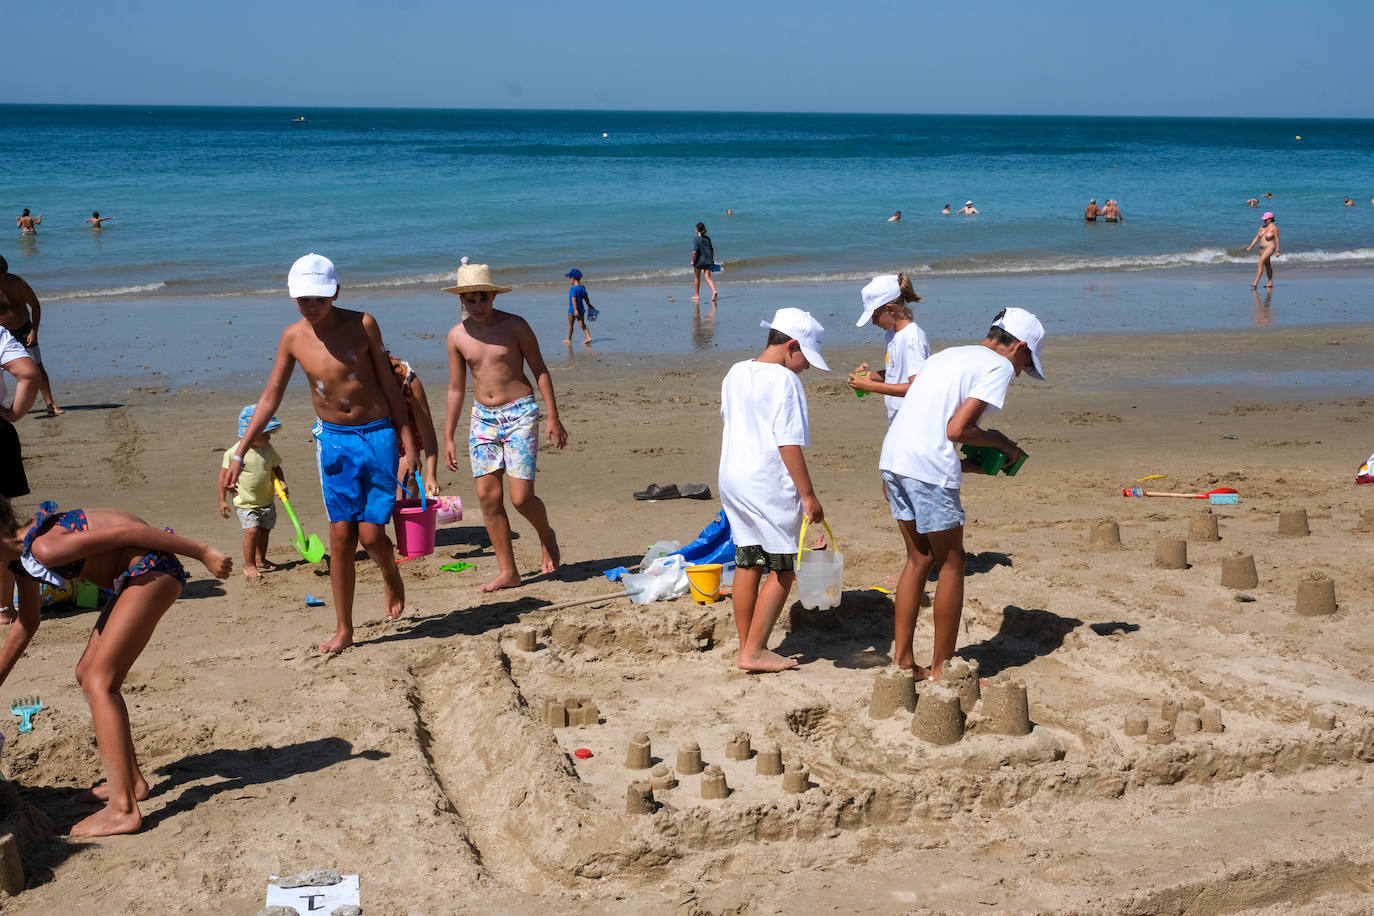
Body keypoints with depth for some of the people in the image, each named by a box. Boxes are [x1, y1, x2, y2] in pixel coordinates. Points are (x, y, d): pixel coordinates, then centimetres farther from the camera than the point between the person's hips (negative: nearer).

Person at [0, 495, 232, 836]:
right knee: (87, 675, 16)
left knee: (99, 682, -12)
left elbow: (128, 532, -23)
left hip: (153, 567, -10)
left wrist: (203, 552, -20)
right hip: (139, 575, 10)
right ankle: (131, 780, 25)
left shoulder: (44, 548, -22)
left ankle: (123, 810, -15)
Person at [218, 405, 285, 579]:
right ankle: (249, 565, 0)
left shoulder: (268, 449, -1)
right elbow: (224, 476, -8)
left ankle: (260, 560, 34)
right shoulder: (234, 452, -16)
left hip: (267, 501, 5)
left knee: (264, 531, 13)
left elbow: (276, 468, 14)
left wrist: (282, 483, -4)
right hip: (245, 503, -5)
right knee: (252, 531, -15)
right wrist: (222, 500, -6)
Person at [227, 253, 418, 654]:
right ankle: (343, 629, 7)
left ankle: (391, 577, 29)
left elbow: (388, 385, -1)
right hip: (334, 440, 2)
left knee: (371, 534, -6)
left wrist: (409, 443, -3)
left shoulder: (362, 324, -8)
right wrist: (239, 453, 1)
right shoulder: (293, 337, -1)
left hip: (378, 436, -2)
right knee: (341, 535, -2)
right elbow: (270, 398, 4)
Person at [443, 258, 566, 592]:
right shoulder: (457, 336, 3)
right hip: (483, 418, 4)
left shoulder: (514, 326, -6)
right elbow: (456, 389, 11)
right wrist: (448, 437, 11)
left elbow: (540, 371, 0)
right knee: (488, 496, -1)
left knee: (521, 497, -10)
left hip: (520, 414, -4)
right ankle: (507, 571, 8)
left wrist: (553, 418, -4)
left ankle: (546, 536, 23)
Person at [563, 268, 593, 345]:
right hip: (581, 309, 7)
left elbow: (574, 299, -25)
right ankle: (588, 337, -4)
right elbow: (586, 298, 13)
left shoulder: (573, 288, -18)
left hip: (573, 310, -7)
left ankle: (569, 340, 18)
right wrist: (589, 306, 26)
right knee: (582, 324, 9)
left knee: (570, 324, 9)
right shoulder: (583, 288, 5)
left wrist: (575, 310, -29)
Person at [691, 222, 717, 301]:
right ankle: (714, 291, -23)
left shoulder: (696, 239, -11)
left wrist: (693, 261, -9)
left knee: (697, 278, 14)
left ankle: (697, 295, 23)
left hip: (699, 260, -4)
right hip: (708, 260, 4)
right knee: (708, 278, 0)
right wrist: (712, 260, 22)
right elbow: (712, 250, 13)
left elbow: (694, 252, -20)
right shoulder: (708, 238, 6)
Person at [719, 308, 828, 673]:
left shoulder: (736, 373, 10)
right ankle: (754, 652, 1)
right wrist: (808, 495, -15)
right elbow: (789, 445, -18)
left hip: (732, 479, 8)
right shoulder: (784, 381, -15)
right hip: (769, 488, -8)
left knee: (747, 564, 14)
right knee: (781, 570, 2)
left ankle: (747, 648, 20)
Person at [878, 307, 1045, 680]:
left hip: (893, 457, 8)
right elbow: (956, 429, -12)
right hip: (929, 468, -8)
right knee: (951, 564, 7)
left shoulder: (949, 355, 25)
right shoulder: (999, 366, -1)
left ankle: (902, 659, 22)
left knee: (919, 559, 19)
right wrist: (999, 442, 5)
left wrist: (966, 464, 21)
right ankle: (941, 669, 13)